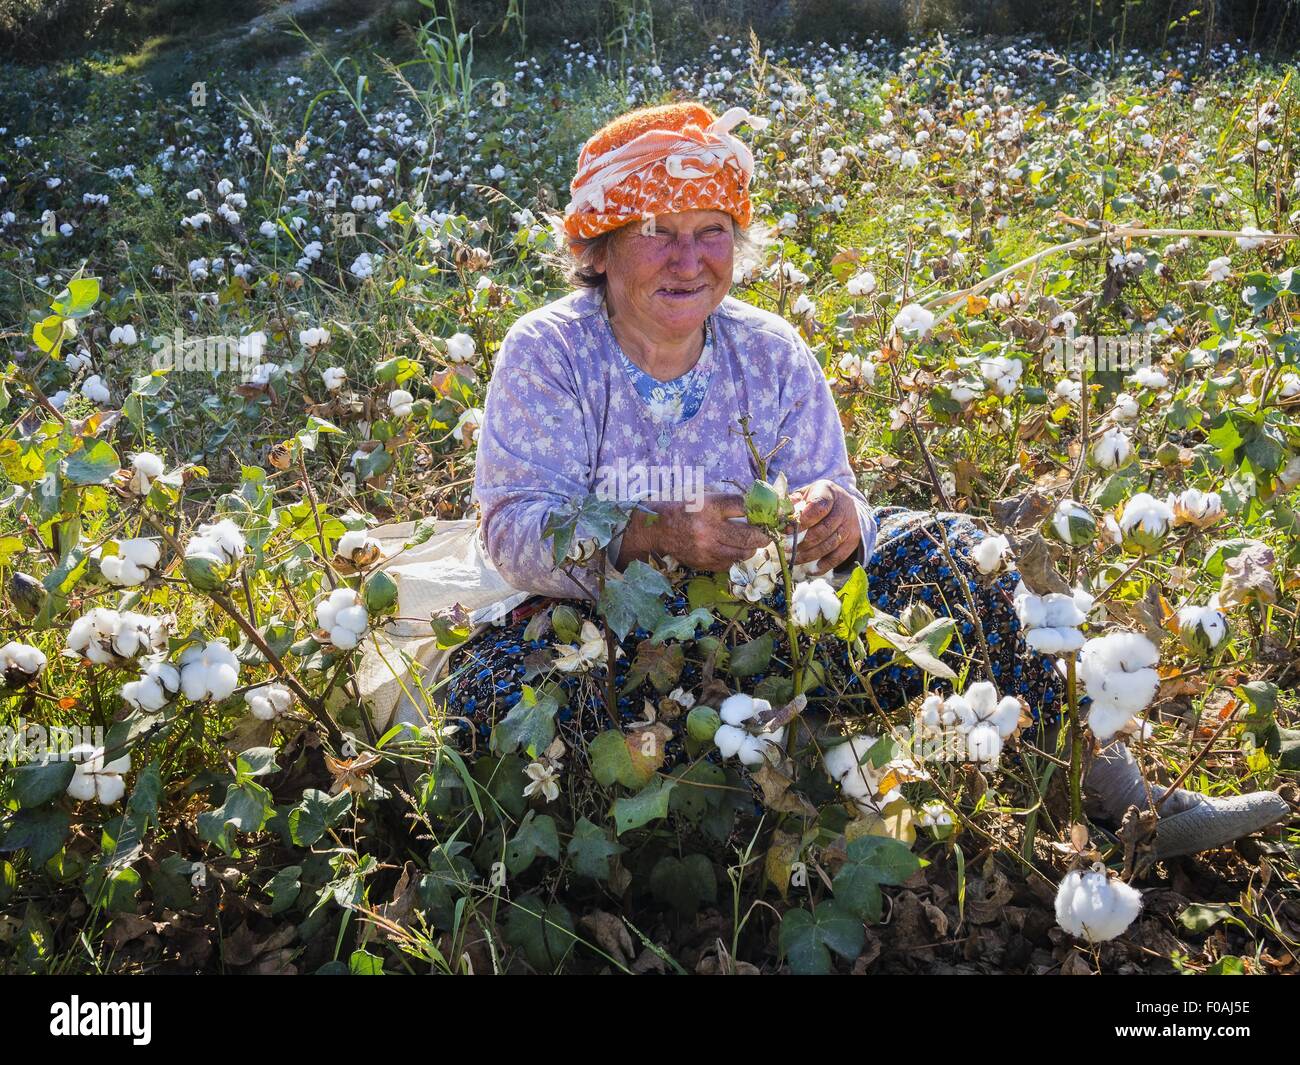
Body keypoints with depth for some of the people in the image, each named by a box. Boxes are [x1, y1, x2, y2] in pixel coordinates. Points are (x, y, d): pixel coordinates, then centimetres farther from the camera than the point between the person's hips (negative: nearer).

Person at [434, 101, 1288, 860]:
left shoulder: (770, 352, 2)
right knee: (492, 689, -35)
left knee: (945, 551, -12)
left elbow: (828, 504, -3)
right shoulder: (546, 353, -7)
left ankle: (1118, 794, -9)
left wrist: (838, 523, -29)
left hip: (766, 614, 3)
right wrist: (651, 533, -36)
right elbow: (513, 528, -17)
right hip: (614, 628, -2)